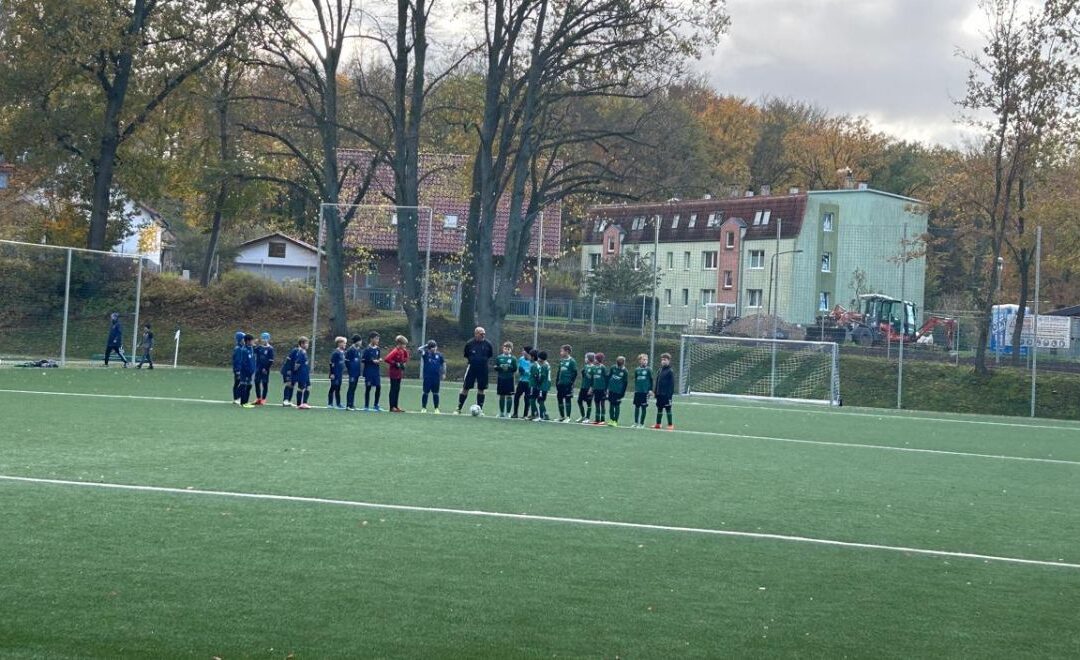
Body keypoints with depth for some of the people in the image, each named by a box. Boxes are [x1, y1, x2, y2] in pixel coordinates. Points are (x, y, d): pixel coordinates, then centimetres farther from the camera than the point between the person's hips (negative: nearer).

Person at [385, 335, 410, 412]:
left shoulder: (403, 351, 7)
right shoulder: (395, 351, -18)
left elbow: (406, 357, 27)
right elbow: (387, 359, -27)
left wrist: (404, 363, 7)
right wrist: (396, 364, -21)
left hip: (399, 373, 8)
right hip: (394, 373, -8)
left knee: (397, 389, 12)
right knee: (393, 389, -4)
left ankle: (396, 406, 18)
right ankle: (392, 407, 0)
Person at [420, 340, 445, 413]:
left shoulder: (439, 355, 3)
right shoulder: (426, 354, -1)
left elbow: (443, 364, 11)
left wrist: (443, 373, 7)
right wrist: (425, 347, -20)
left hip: (436, 377, 1)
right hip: (427, 377, -1)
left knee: (435, 393, 6)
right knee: (426, 392, 4)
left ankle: (436, 408, 13)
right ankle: (423, 408, 13)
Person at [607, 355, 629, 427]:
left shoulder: (625, 372, -8)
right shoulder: (613, 368, 0)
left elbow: (625, 383, -4)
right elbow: (608, 377, 5)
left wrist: (623, 393, -5)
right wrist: (607, 387, 2)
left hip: (618, 391, -3)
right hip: (611, 390, 3)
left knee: (617, 406, 1)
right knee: (611, 405, 9)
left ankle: (615, 421, 8)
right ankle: (611, 420, 19)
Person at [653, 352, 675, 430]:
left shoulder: (670, 371, -10)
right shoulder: (659, 371, 11)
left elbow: (672, 383, -13)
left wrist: (670, 393, -18)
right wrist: (655, 392, 11)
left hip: (666, 394, -7)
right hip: (659, 394, 7)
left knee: (668, 409, -1)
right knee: (659, 409, 13)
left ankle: (670, 425, 4)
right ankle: (657, 424, 20)